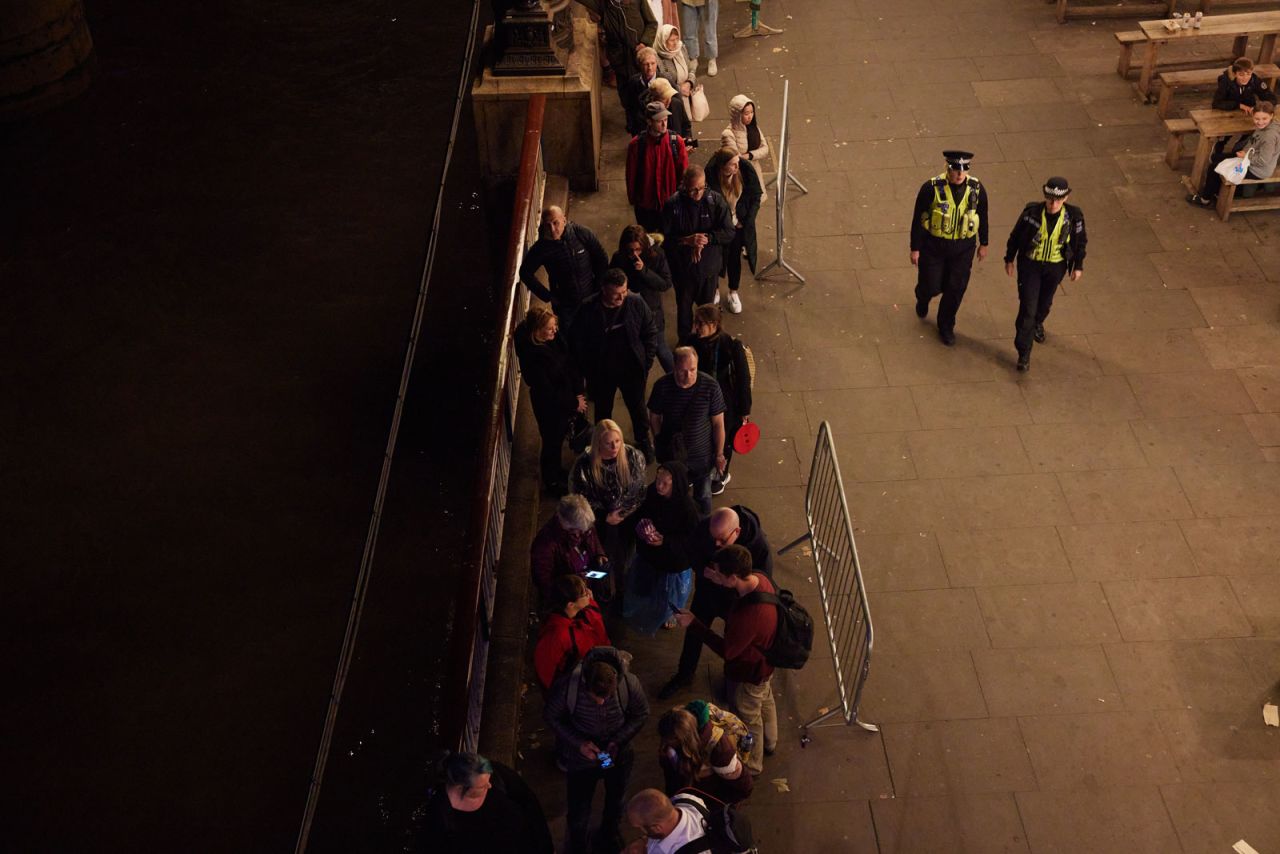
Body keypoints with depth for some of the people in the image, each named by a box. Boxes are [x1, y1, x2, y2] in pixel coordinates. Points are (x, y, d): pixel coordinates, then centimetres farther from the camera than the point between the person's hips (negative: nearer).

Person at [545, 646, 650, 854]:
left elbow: (641, 714, -11)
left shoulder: (630, 684, -32)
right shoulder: (567, 687, -35)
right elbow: (552, 716, -15)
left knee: (615, 801, 29)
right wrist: (578, 743, -25)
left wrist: (618, 741, -24)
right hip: (581, 759, -2)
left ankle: (609, 836, 62)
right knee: (579, 813, 14)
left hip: (619, 757, 2)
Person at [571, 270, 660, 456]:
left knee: (638, 409, 22)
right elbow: (578, 342, -8)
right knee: (603, 412, 21)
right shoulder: (589, 309, -20)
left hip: (632, 370, 1)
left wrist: (647, 362, -4)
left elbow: (651, 332, -3)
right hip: (601, 374, -1)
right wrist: (587, 370, -6)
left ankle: (643, 441, 48)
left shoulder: (636, 303, -17)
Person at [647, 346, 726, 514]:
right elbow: (654, 418, -3)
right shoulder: (662, 386, -19)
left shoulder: (710, 387, -22)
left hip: (702, 455, -1)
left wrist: (719, 454, -6)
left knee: (703, 497, 18)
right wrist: (660, 444, -1)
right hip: (671, 454, 1)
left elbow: (718, 423, -12)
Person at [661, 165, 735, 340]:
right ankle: (684, 341, 41)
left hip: (709, 267, 1)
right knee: (684, 306, 18)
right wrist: (687, 240, -31)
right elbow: (664, 239, -16)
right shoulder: (672, 205, -17)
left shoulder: (716, 201, -14)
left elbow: (729, 233, -15)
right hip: (682, 267, -1)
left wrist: (706, 239, -28)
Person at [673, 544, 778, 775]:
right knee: (765, 700, 34)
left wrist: (693, 624, -26)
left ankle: (752, 764, 49)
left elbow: (727, 650, -30)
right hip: (763, 662, 8)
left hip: (749, 672, -8)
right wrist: (720, 583, -16)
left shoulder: (749, 615, -46)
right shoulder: (759, 578, -22)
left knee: (748, 717, 21)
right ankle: (769, 743, 62)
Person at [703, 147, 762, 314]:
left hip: (739, 226, 2)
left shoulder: (747, 173, -20)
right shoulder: (711, 178, -27)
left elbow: (756, 197, -6)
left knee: (734, 259, 18)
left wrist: (747, 221, -9)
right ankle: (715, 290, 42)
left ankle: (733, 293, 39)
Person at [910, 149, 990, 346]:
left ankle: (946, 326, 33)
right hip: (933, 246, -2)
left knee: (955, 289, 9)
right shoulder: (931, 188, -20)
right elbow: (918, 219, -12)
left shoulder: (977, 188, -11)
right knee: (931, 286, 8)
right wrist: (915, 249, -8)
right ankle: (922, 298, 48)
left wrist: (983, 244, 13)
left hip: (963, 248, 2)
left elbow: (982, 217, 5)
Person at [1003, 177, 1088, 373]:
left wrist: (1078, 266, 5)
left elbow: (1080, 241, 0)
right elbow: (1015, 236, -5)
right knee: (1027, 307, -7)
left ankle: (1037, 323, 59)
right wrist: (1009, 259, 1)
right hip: (1030, 264, -2)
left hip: (1056, 267, 2)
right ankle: (1024, 353, 1)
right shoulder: (1031, 212, -19)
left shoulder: (1073, 216, -16)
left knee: (1045, 302, 24)